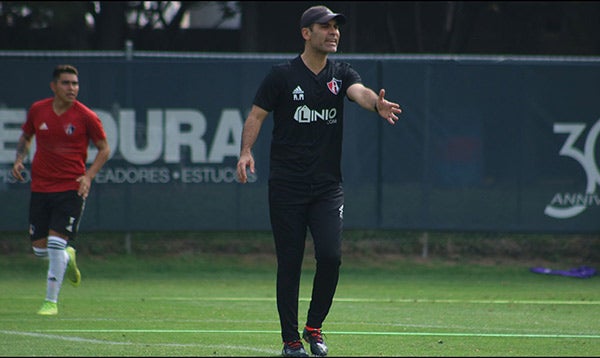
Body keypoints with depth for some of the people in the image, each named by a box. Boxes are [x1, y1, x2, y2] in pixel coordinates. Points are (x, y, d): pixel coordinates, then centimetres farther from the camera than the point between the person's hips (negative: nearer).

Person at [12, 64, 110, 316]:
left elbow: (104, 148, 3)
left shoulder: (86, 117, -7)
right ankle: (67, 258, 40)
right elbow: (26, 137, 20)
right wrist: (19, 160, 1)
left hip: (71, 189, -4)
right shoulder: (37, 110, 2)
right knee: (39, 248, 4)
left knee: (56, 242, -14)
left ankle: (51, 301, -2)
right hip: (40, 188, 4)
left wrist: (89, 176, -10)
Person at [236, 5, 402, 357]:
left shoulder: (341, 74, 7)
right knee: (290, 262, 0)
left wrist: (377, 103, -37)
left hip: (328, 186, 2)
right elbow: (256, 115, -3)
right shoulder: (282, 75, -1)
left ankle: (314, 327, 9)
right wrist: (246, 151, -21)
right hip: (287, 186, -2)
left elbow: (360, 92, -13)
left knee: (331, 255, -11)